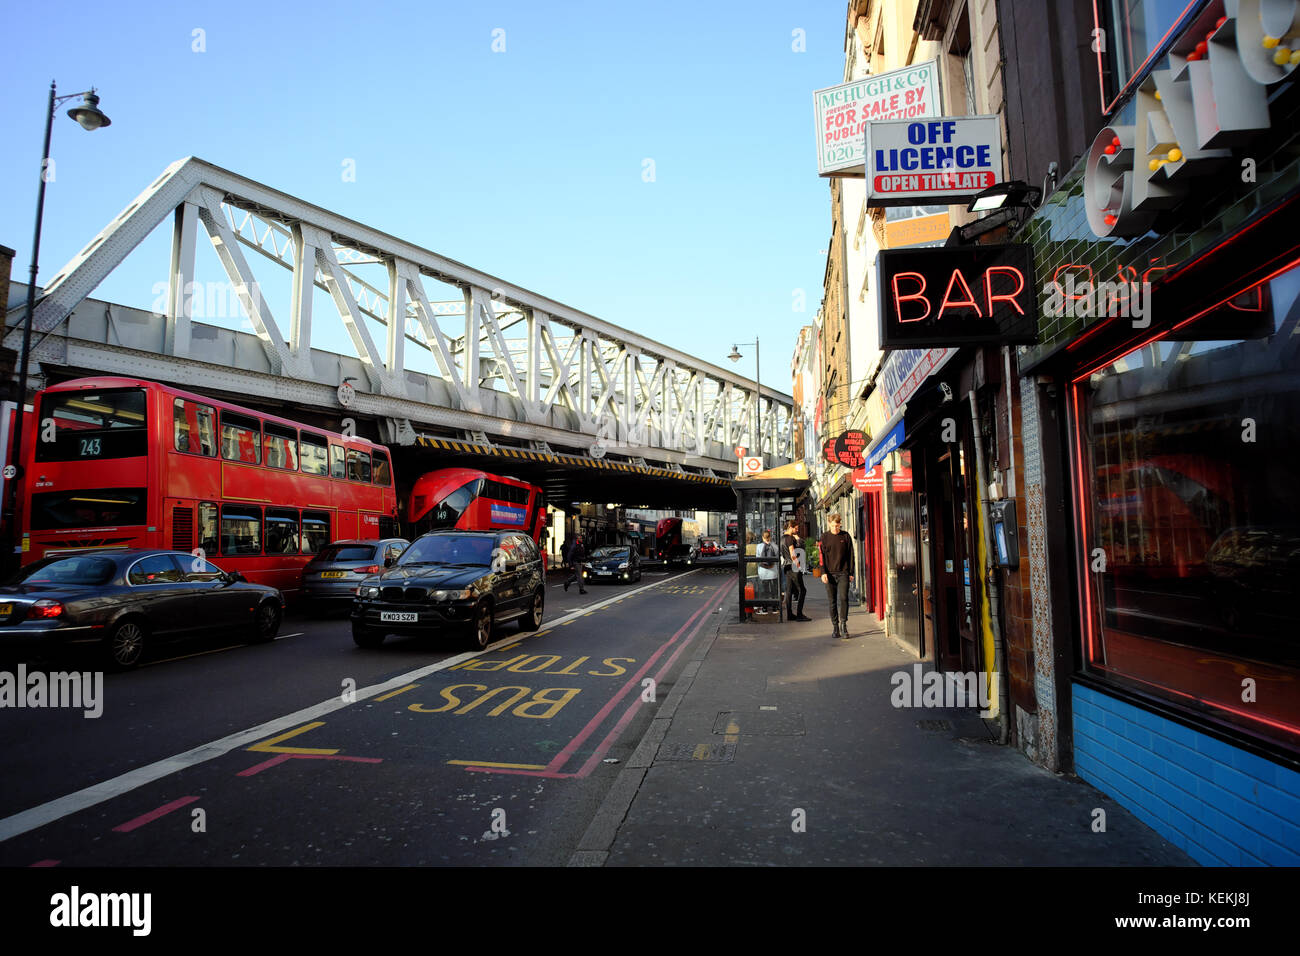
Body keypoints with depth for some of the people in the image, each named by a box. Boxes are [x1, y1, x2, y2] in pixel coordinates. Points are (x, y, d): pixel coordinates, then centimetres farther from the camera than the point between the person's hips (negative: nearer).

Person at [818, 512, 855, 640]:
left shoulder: (846, 536, 5)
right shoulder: (824, 537, 5)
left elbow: (850, 555, 8)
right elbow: (821, 556, 2)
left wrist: (851, 572, 4)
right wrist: (823, 573, -8)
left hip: (843, 573, -1)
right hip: (830, 574, 1)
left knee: (843, 598, -13)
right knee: (832, 602, 4)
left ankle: (843, 625, -4)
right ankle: (835, 628, 11)